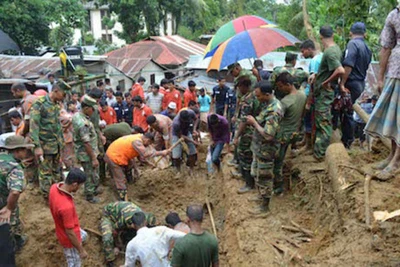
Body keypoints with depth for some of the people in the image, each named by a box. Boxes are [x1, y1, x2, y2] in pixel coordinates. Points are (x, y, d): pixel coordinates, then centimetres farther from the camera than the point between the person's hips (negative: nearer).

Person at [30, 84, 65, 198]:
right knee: (46, 172, 3)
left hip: (57, 143, 7)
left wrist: (61, 140, 16)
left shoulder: (57, 104, 7)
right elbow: (33, 126, -19)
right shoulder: (39, 104, -16)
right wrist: (37, 146, -22)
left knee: (57, 170, 17)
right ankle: (48, 197, 14)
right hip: (45, 145, -7)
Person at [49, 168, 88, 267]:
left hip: (62, 227, 8)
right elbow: (70, 233, -31)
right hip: (69, 239, -8)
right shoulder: (67, 207, -44)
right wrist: (81, 250, -17)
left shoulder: (54, 187, -20)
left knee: (84, 236, 36)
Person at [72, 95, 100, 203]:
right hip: (87, 154, -10)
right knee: (92, 176, 7)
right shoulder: (83, 123, -30)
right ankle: (90, 195, 23)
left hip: (83, 152, 10)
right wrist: (94, 158, -21)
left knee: (93, 173, 25)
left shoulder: (77, 115, 1)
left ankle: (93, 190, 42)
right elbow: (87, 143, -27)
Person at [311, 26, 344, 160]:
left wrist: (326, 82, -21)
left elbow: (340, 71, -33)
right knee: (320, 120, 20)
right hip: (323, 91, 10)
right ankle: (318, 148, 33)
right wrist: (317, 75, 7)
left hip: (324, 91, -10)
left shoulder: (329, 52, -22)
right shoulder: (336, 48, 8)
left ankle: (320, 153, 4)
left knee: (323, 122, -3)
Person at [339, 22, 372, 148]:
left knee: (347, 113, 0)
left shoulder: (352, 44, -12)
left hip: (351, 84, -8)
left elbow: (348, 66, -24)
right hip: (361, 83, 8)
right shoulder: (367, 48, 14)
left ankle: (347, 142, 7)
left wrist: (342, 84, -22)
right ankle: (347, 140, 24)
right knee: (348, 111, 16)